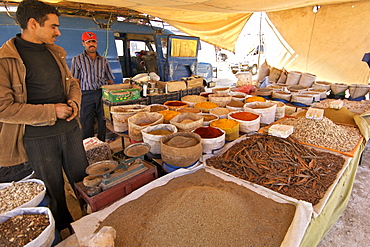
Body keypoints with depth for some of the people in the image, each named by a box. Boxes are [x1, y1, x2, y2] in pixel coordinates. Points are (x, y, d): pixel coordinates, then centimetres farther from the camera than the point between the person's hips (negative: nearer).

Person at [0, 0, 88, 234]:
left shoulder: (55, 52, 8)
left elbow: (72, 83, 17)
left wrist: (74, 102, -4)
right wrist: (51, 111, -19)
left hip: (70, 129, 5)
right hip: (38, 138, -5)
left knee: (83, 180, 16)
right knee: (54, 191, 13)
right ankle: (64, 230, 37)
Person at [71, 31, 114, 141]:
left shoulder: (103, 60, 14)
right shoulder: (77, 60, 9)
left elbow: (110, 80, 14)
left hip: (103, 93, 2)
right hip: (86, 94, -1)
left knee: (103, 123, 4)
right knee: (87, 125, 2)